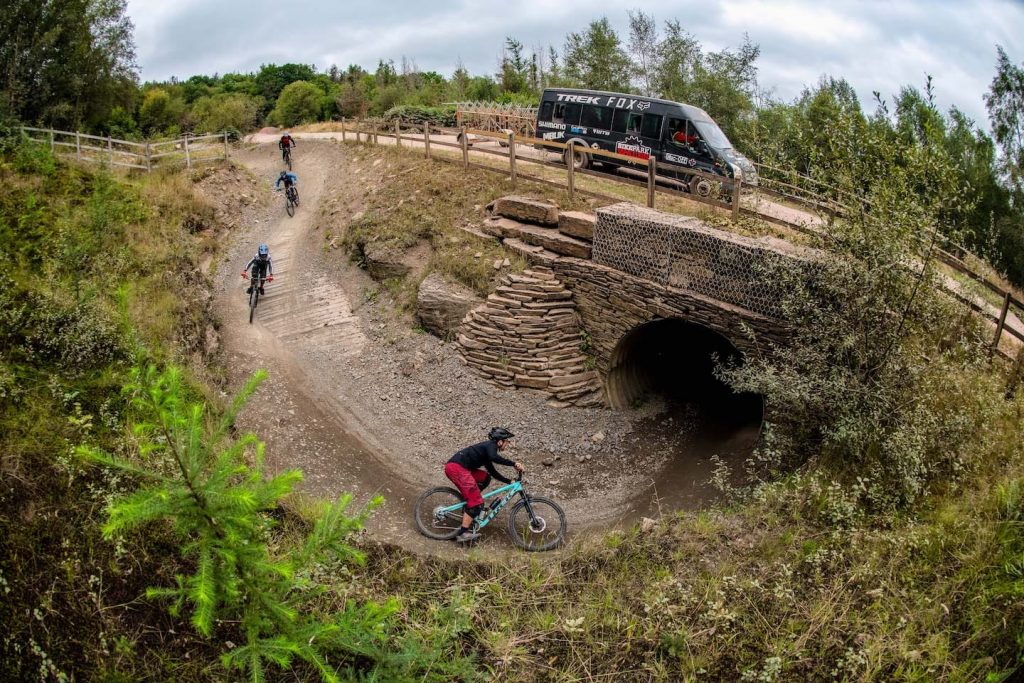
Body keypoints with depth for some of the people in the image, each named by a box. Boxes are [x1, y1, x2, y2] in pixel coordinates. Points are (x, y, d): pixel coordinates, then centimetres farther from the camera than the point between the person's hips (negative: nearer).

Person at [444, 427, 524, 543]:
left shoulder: (486, 447, 26)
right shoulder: (491, 445, -1)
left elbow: (492, 471, 32)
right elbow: (494, 457, -25)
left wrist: (509, 481, 31)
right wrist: (514, 464, -21)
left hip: (456, 467, 9)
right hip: (456, 467, -9)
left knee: (485, 478, 19)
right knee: (476, 501, -9)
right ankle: (463, 533, -11)